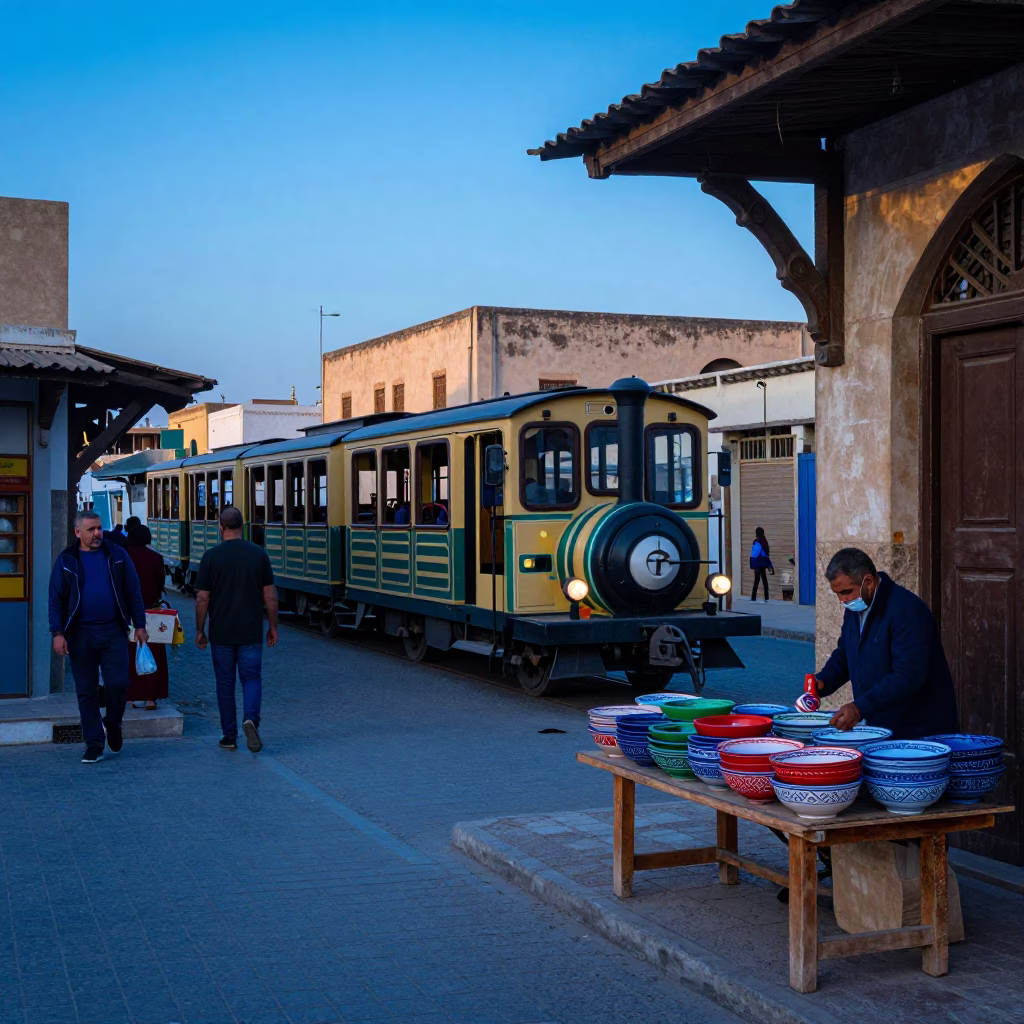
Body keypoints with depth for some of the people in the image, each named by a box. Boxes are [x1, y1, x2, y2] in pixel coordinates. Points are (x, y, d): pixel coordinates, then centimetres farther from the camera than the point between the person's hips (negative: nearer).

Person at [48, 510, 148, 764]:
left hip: (112, 631, 0)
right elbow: (56, 599, 3)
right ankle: (94, 745, 12)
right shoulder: (66, 560, 3)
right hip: (80, 635, 0)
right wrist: (58, 633, -5)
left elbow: (133, 592, 7)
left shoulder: (117, 555, 5)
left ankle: (113, 724, 22)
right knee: (86, 692, 4)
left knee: (118, 684, -7)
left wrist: (140, 625, 3)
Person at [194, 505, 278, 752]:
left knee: (225, 683, 9)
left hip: (221, 633, -1)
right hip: (251, 632, 1)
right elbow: (270, 595, 1)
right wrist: (273, 626, 11)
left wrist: (199, 631, 6)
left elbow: (202, 598, -5)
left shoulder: (211, 556, -6)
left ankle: (230, 736, 13)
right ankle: (250, 719, -19)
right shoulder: (258, 554, -1)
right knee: (251, 678, 7)